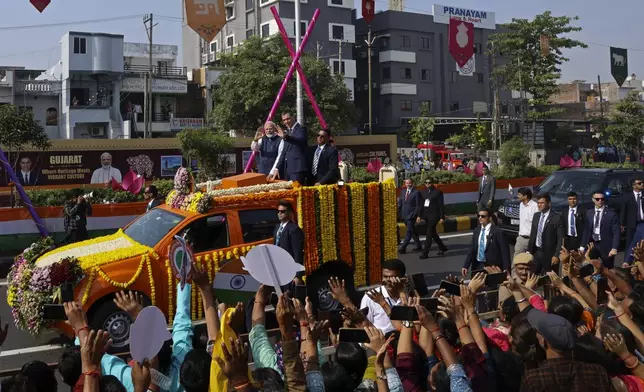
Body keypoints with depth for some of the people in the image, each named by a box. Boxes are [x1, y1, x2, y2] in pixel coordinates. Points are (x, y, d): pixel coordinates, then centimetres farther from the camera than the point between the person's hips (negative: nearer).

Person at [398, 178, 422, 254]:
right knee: (412, 231, 15)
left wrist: (418, 216, -14)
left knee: (409, 231, -8)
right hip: (404, 215, 7)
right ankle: (418, 245, 27)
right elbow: (400, 203, 15)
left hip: (412, 215, -7)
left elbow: (418, 205, -10)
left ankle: (403, 247, -11)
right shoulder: (403, 191, 12)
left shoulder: (416, 192, -9)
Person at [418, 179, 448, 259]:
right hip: (426, 215, 6)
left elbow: (441, 205, -6)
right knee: (433, 233, 15)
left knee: (429, 234, -9)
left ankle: (425, 253, -7)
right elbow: (422, 205, 13)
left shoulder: (437, 192, -5)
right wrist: (419, 215, 8)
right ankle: (442, 248, 33)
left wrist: (442, 217, -10)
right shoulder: (423, 192, 10)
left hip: (434, 215, -6)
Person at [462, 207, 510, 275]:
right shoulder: (476, 231, 8)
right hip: (478, 266, 5)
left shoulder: (497, 231, -10)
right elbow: (472, 250, 8)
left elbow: (505, 251, -11)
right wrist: (465, 266, 0)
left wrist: (506, 269, -17)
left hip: (493, 267, -5)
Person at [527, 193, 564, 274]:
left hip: (549, 254, -5)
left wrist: (556, 255, -17)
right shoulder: (536, 216, 10)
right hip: (536, 252, 5)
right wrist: (529, 251, 12)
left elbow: (560, 239, -12)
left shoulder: (556, 218, -10)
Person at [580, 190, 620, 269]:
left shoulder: (612, 214, -4)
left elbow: (616, 233, -8)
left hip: (606, 247, -3)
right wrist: (582, 246, 7)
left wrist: (614, 248, -17)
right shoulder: (589, 213, 9)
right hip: (592, 246, 3)